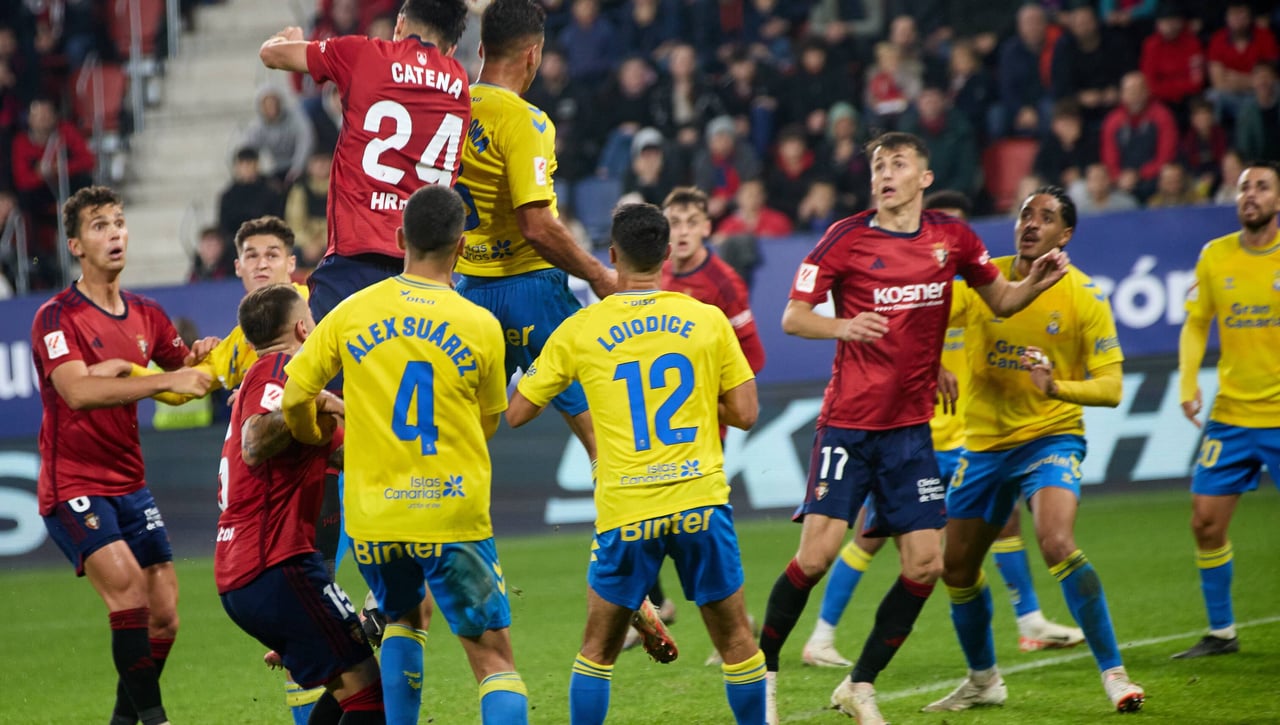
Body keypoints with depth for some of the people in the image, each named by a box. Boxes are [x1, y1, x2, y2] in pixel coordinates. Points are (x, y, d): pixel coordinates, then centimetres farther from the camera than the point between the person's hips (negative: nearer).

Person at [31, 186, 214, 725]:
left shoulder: (146, 315, 10)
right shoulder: (56, 317, -11)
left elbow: (186, 374, 22)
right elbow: (77, 391, -27)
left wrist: (202, 358, -3)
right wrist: (165, 381, -34)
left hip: (129, 485, 7)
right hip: (73, 487, -7)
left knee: (163, 616, 2)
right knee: (129, 590, -24)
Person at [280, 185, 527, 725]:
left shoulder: (352, 314, 0)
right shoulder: (481, 326, -4)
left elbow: (294, 401, 3)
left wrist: (314, 441, 24)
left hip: (372, 518, 3)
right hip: (455, 515, -3)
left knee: (404, 621, 28)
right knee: (494, 660, -1)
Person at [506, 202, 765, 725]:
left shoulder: (579, 331, 1)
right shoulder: (708, 320, 2)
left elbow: (515, 414, 7)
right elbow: (745, 413, 4)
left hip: (626, 512, 0)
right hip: (701, 501, 0)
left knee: (597, 650, 12)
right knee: (735, 639, 12)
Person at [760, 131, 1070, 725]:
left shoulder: (952, 237, 5)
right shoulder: (845, 238, -5)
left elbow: (1000, 302, 18)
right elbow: (793, 318, -4)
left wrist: (1037, 281, -3)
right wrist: (843, 326, -24)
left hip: (911, 428, 4)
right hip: (847, 425, -4)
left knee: (924, 565, -2)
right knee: (816, 555, -12)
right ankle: (762, 671, 7)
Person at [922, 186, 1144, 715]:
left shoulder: (1085, 298, -10)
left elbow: (1111, 386, -12)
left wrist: (1056, 387, -31)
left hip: (1050, 437, -5)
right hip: (983, 443, 5)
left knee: (1057, 543, -28)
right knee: (956, 567, 10)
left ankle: (1114, 673, -21)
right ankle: (983, 680, 34)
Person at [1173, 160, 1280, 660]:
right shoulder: (1215, 257, 5)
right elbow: (1195, 325, 12)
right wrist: (1188, 383, -2)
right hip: (1230, 414, 4)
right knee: (1206, 522, 2)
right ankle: (1221, 632, 16)